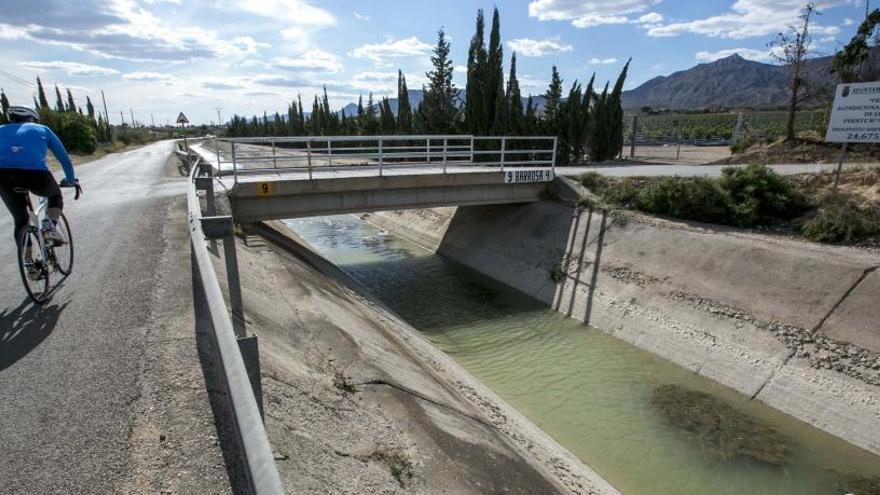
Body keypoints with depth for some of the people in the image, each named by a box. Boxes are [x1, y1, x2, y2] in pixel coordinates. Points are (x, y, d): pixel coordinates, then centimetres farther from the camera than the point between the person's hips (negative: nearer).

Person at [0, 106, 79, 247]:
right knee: (56, 196, 31)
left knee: (20, 220, 21)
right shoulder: (42, 129, 25)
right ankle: (50, 228, 6)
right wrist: (71, 180, 40)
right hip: (35, 174, -2)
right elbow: (64, 157, 28)